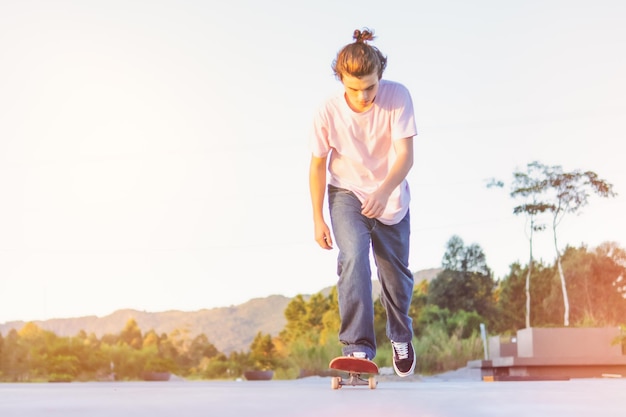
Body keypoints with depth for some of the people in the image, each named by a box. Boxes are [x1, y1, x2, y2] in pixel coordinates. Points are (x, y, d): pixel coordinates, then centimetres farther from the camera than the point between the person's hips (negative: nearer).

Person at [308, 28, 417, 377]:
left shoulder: (398, 96, -23)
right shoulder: (329, 112, -22)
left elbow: (405, 154, -27)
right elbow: (318, 165, -9)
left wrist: (384, 191, -46)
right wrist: (318, 219, -6)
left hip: (391, 197, 1)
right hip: (347, 194, -1)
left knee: (396, 272, 11)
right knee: (354, 258, -26)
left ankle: (401, 336, 40)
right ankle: (358, 348, -28)